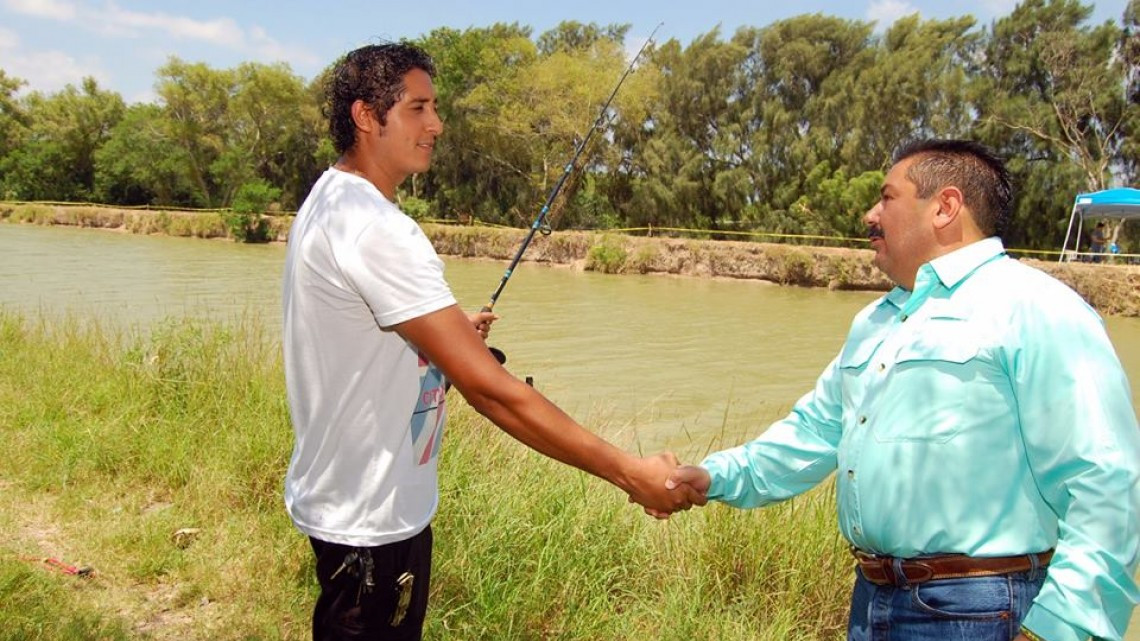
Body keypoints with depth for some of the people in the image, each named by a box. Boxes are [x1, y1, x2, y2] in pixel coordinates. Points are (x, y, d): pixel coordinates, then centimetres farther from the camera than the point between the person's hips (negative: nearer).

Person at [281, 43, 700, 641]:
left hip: (348, 497, 10)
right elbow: (488, 388, -30)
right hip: (369, 520, -10)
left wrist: (449, 335, 3)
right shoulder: (375, 228, -26)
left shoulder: (330, 200, 6)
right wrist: (629, 473, -27)